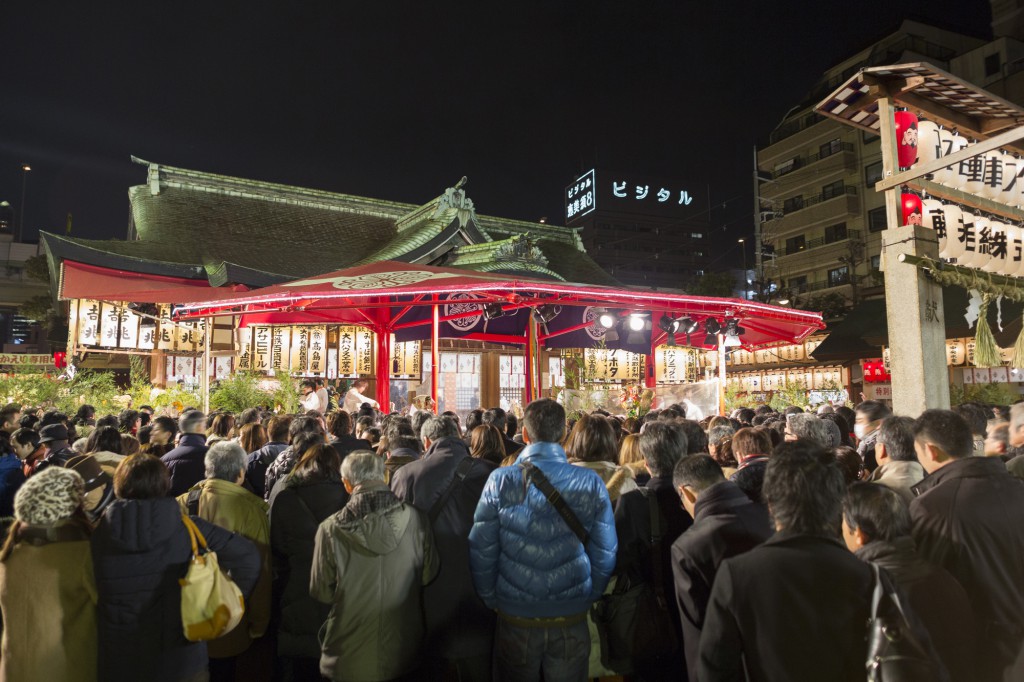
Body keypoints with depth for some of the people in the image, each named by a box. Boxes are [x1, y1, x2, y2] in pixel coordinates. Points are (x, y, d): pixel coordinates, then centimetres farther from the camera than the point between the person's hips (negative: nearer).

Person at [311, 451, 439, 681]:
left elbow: (321, 592, -7)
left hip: (349, 657, -1)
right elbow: (428, 574, -3)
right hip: (402, 651, 2)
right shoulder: (416, 520, -18)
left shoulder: (331, 528, -21)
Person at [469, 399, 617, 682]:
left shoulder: (500, 481, -13)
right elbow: (605, 553, -4)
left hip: (515, 617, 0)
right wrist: (588, 597, 11)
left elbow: (481, 550, -9)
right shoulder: (590, 483, -10)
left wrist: (491, 599, 6)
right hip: (572, 617, 1)